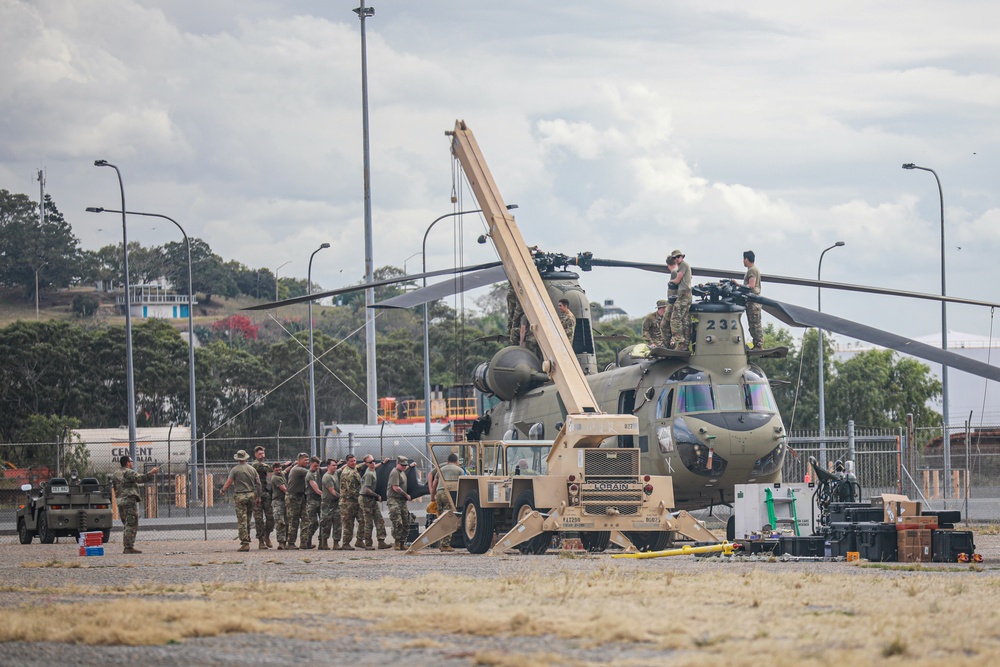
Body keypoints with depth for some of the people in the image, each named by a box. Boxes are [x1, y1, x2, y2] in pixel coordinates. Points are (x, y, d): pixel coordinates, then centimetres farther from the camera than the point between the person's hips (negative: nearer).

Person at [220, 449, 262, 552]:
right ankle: (247, 540, 20)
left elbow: (228, 483, -7)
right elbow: (258, 483, 10)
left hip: (240, 496, -5)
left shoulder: (235, 469, -6)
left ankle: (245, 543, -11)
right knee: (248, 520, 16)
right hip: (251, 495, 5)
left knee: (242, 520, -5)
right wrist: (258, 497, 18)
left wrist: (222, 490, 12)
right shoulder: (252, 469, 9)